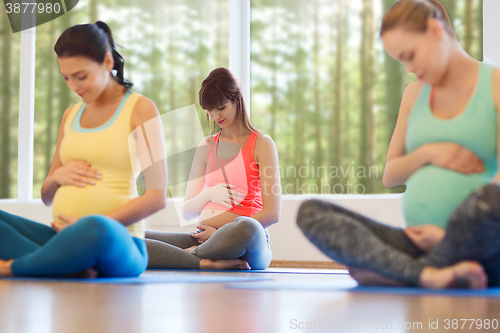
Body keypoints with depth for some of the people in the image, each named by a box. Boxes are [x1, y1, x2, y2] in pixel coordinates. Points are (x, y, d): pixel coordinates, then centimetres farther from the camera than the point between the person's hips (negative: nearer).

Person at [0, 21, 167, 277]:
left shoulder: (140, 109, 3)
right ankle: (71, 269, -29)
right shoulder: (71, 115, 21)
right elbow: (47, 197, 26)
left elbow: (157, 197, -6)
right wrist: (58, 176, 1)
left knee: (96, 230, -41)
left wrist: (93, 226, -15)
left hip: (117, 241, -6)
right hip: (64, 237, 7)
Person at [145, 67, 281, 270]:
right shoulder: (206, 146, 21)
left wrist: (219, 233, -8)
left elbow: (272, 213, -4)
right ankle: (206, 261, -26)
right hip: (205, 236, 5)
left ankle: (194, 253, -19)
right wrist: (208, 194, -4)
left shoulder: (262, 144, 6)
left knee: (247, 229, -44)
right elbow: (187, 212, 18)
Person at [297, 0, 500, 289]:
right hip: (422, 241, 6)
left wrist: (454, 234, -18)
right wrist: (427, 153, -1)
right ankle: (428, 274, -35)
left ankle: (396, 275, -25)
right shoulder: (416, 94, 20)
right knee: (310, 212, -14)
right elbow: (389, 176, 20)